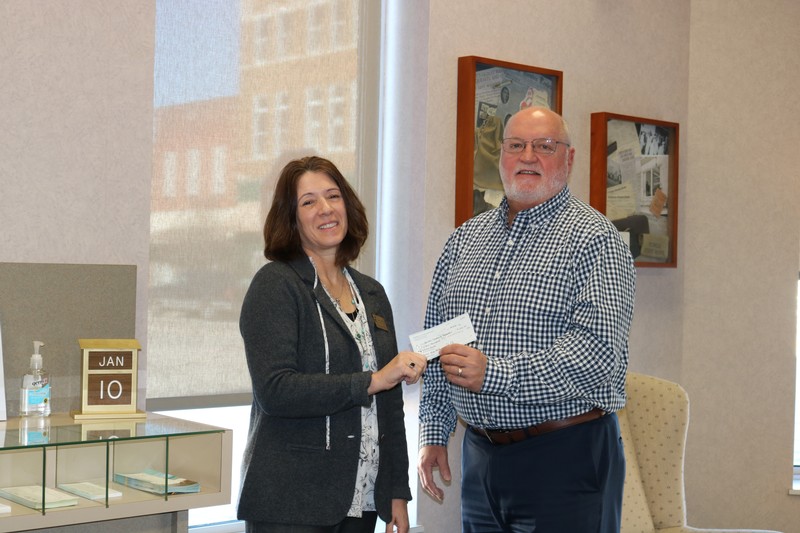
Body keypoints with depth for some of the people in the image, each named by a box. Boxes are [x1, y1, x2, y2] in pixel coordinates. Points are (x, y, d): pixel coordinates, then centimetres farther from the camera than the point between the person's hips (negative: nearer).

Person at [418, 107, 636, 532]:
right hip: (480, 456, 6)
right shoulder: (464, 240, 12)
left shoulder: (593, 239, -8)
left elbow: (598, 352, -19)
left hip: (565, 455, -5)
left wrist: (494, 374, -25)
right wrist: (433, 433, 11)